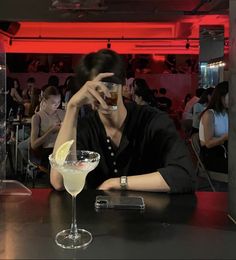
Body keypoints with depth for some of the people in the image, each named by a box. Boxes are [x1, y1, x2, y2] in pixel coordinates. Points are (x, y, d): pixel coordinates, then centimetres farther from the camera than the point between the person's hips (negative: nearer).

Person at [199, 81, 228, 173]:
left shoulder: (227, 113, 9)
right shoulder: (209, 114, -13)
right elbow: (209, 143, -18)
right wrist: (226, 136, -29)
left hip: (224, 152, 7)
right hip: (210, 155, -7)